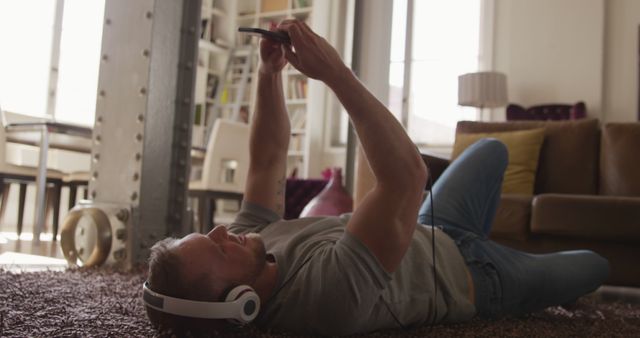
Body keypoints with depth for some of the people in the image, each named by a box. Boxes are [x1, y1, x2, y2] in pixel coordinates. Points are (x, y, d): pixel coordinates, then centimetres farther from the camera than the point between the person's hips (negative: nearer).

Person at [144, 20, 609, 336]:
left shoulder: (253, 238, -24)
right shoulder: (329, 292, -49)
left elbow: (269, 159, -11)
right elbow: (407, 173, -52)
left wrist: (269, 73, -22)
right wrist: (335, 72, -49)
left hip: (427, 236, 6)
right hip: (470, 275, -6)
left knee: (492, 149, 25)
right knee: (595, 264, 19)